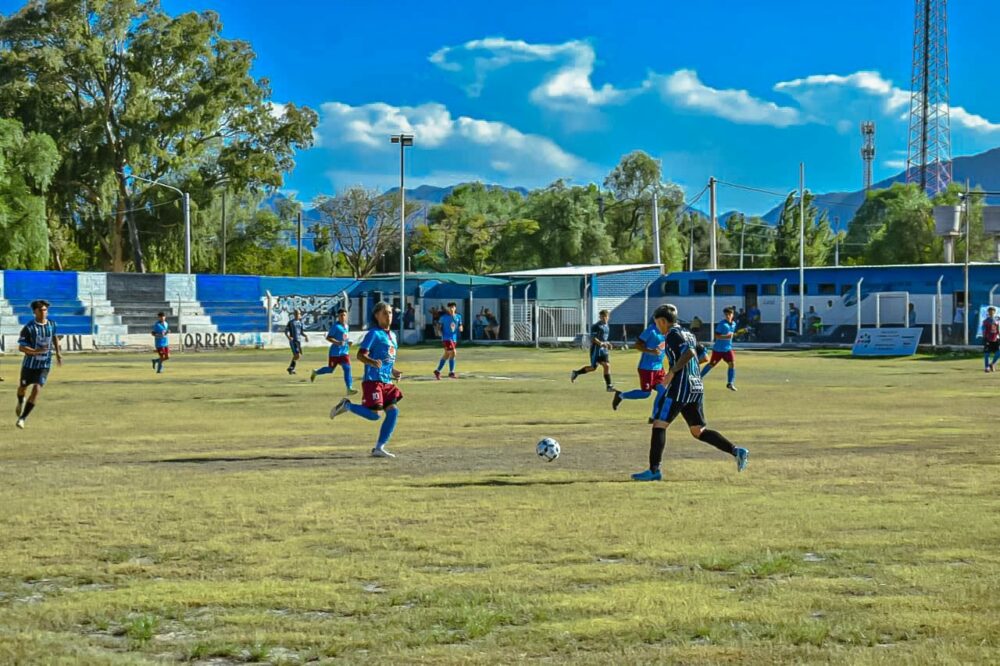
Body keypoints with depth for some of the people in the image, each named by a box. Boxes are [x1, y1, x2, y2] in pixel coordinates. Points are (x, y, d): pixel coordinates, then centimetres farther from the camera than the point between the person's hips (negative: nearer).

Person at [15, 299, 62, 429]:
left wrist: (58, 352, 18)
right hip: (29, 363, -1)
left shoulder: (52, 324, -4)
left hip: (45, 364, 1)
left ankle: (22, 418, -7)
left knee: (37, 389, -15)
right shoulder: (28, 328, -16)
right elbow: (21, 347, -19)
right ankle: (21, 402, 54)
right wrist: (36, 351, -34)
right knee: (23, 387, 17)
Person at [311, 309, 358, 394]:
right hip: (335, 352, -6)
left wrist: (348, 342, 6)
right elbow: (328, 338, -16)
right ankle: (315, 372, 36)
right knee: (330, 369, 8)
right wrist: (338, 342, -28)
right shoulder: (335, 326, -14)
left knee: (347, 369, -8)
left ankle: (349, 388, -10)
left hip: (344, 352, 6)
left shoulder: (347, 326, 10)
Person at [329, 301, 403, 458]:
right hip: (373, 380, -8)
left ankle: (379, 448, 4)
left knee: (393, 410, -3)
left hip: (387, 381, 8)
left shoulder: (392, 335, 18)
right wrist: (373, 362, -34)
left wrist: (394, 372, 16)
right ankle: (346, 405, 10)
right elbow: (360, 355, -15)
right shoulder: (374, 334, -8)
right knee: (374, 414, -15)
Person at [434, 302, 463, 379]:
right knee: (453, 352, -17)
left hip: (454, 338, 6)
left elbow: (460, 326, 14)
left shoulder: (458, 317, 9)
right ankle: (451, 372, -9)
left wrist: (461, 328, -8)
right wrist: (440, 332, -12)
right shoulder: (444, 317, -2)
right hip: (446, 338, -6)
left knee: (446, 355, 11)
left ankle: (437, 371, 23)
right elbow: (440, 327, 5)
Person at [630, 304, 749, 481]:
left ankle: (654, 470, -9)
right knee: (698, 431, 13)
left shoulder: (673, 334, -7)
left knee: (659, 425, -4)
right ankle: (736, 450, 1)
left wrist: (672, 372, -20)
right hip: (697, 387, 9)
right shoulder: (689, 335, 19)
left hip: (679, 387, -9)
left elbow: (689, 353, -22)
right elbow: (702, 356, 25)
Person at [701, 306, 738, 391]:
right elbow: (717, 336, -21)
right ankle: (699, 378, 24)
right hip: (718, 348, -5)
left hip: (728, 349, 5)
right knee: (712, 364, 6)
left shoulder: (734, 324, 5)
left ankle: (730, 383, -1)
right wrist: (726, 337, -32)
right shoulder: (722, 324, -16)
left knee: (732, 364, -9)